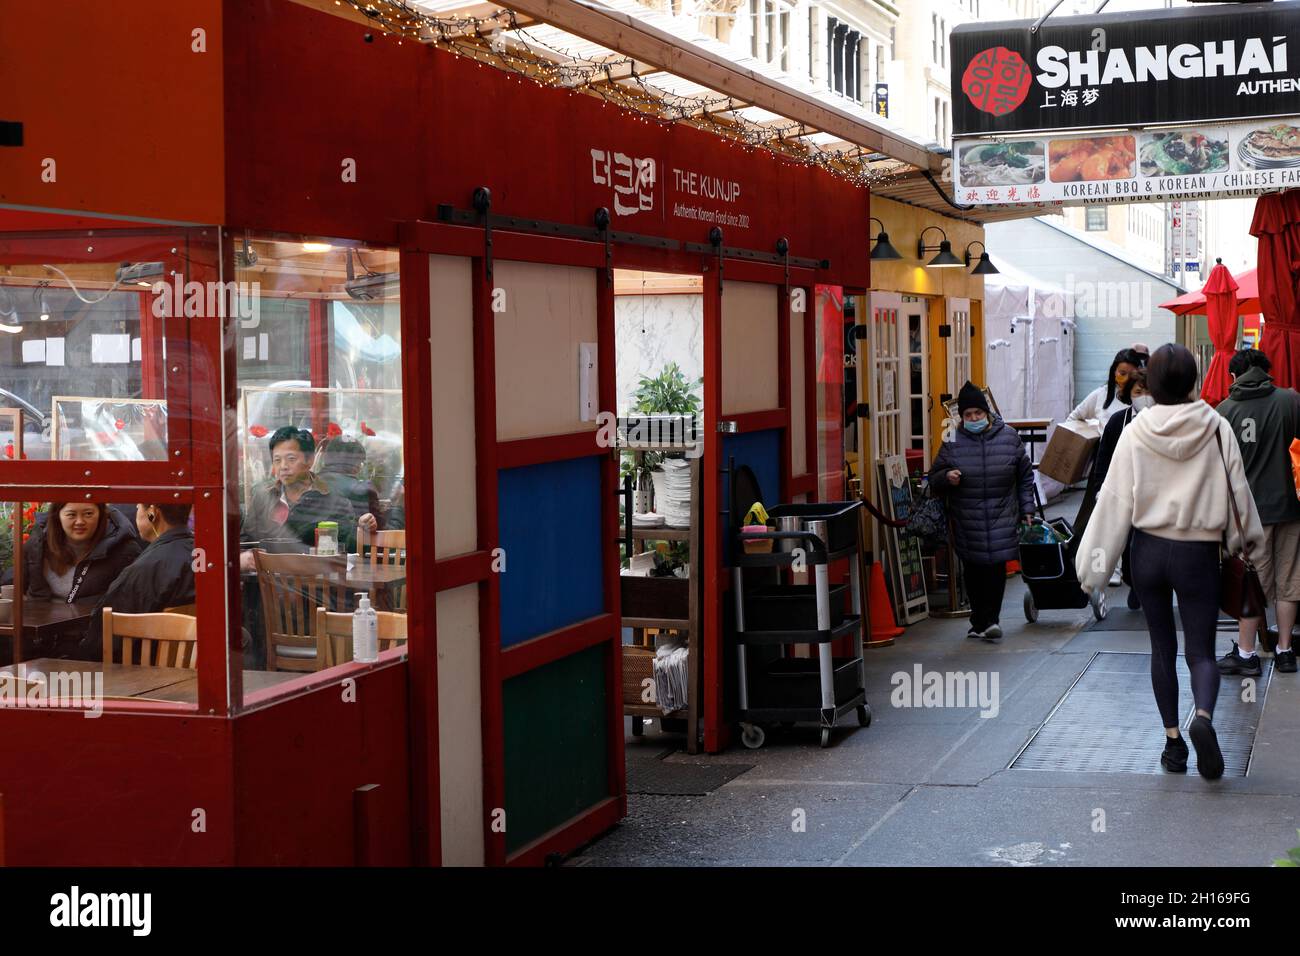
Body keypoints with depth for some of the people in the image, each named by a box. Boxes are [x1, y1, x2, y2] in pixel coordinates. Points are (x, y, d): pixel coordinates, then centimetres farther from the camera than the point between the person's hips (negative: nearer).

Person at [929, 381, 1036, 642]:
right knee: (974, 571, 2)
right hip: (967, 520, 1)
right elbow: (934, 478, 9)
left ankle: (990, 619, -7)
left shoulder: (1009, 437, 4)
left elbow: (1025, 476, 13)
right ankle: (980, 621, 13)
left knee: (997, 566, -10)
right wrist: (946, 477, -14)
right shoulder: (952, 442, 2)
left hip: (1002, 518, 0)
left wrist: (1027, 509, 10)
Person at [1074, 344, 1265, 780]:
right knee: (1201, 650, 4)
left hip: (1149, 550, 1)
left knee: (1163, 648, 15)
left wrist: (1093, 563, -1)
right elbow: (1237, 490, 1)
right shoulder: (1216, 429, -8)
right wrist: (1248, 539, 19)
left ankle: (1172, 738, 15)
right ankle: (1203, 717, -24)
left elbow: (1115, 499, -6)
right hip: (1199, 553, -1)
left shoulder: (1135, 433, -7)